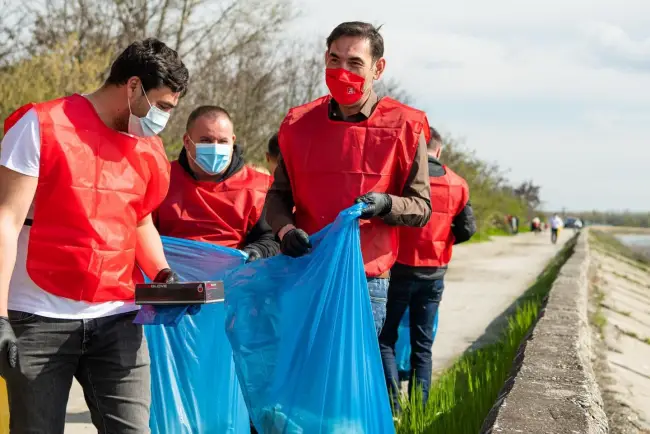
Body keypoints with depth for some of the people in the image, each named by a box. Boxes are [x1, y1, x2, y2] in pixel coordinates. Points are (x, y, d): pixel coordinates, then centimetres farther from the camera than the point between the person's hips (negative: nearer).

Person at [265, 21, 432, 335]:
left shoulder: (404, 127, -1)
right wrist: (285, 229, -6)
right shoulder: (300, 123, 7)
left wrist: (385, 204, -18)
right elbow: (278, 194, 15)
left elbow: (422, 208, 3)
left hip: (367, 280, -2)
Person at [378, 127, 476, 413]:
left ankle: (393, 407, -5)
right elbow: (467, 229, 1)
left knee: (386, 339, 7)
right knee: (422, 344, 13)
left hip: (400, 268, -3)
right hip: (434, 273, 3)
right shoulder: (457, 184, 1)